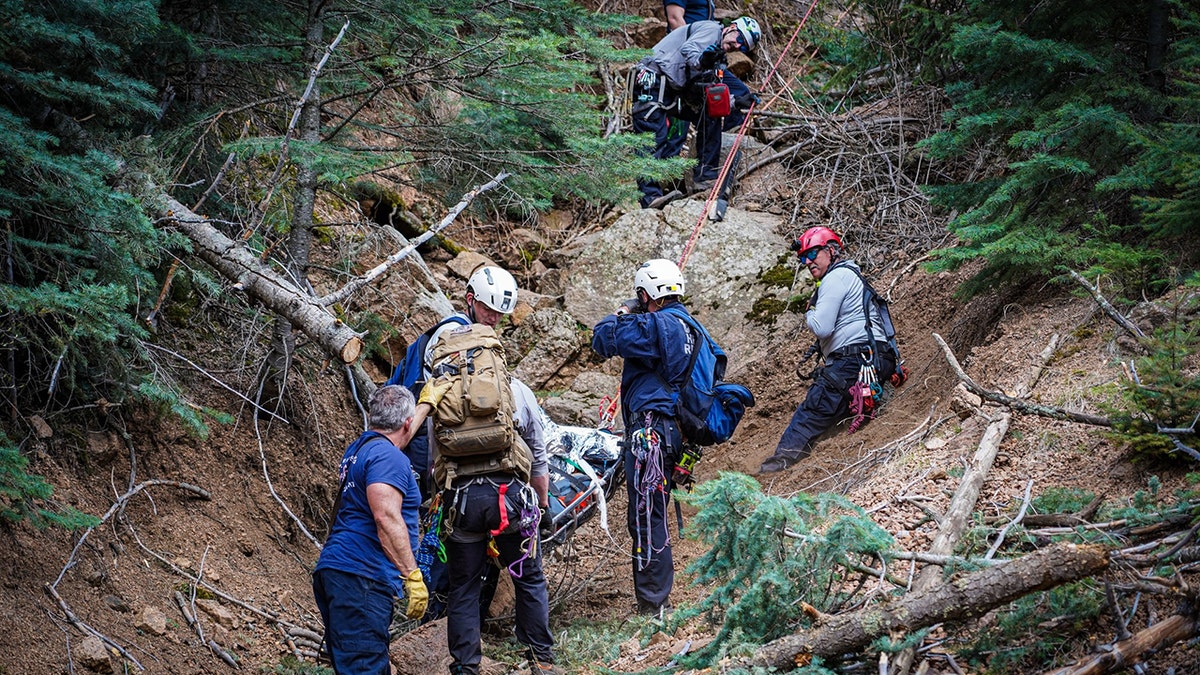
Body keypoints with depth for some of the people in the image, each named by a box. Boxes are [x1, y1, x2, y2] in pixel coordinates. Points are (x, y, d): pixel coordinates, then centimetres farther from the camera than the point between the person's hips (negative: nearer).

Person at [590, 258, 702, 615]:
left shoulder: (655, 325, -16)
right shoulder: (687, 325, 13)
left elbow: (603, 340, -14)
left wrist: (621, 314, 8)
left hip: (651, 430, -10)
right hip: (675, 431, 10)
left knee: (647, 520, -7)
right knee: (654, 517, 18)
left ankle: (653, 606, -7)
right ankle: (659, 599, 26)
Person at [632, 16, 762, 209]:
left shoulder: (717, 55, 23)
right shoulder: (711, 29, -4)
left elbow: (706, 91, 17)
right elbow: (687, 49, -23)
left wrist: (736, 102, 8)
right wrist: (699, 61, -44)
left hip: (672, 90, 10)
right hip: (652, 82, -10)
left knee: (710, 114, 11)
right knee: (655, 137, -19)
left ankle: (705, 175, 13)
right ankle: (650, 196, -29)